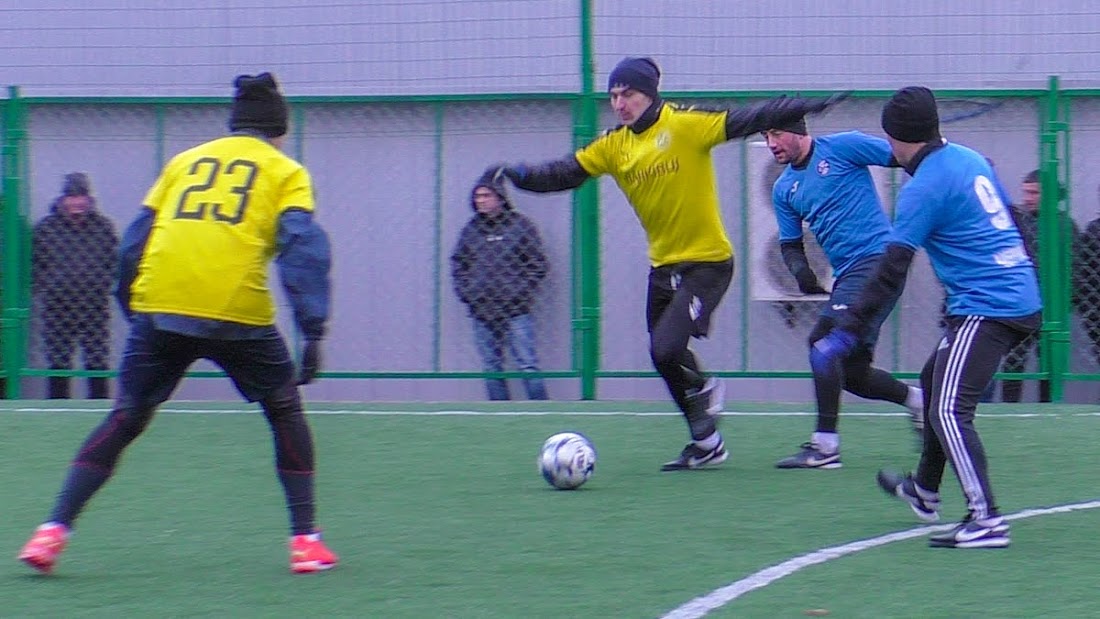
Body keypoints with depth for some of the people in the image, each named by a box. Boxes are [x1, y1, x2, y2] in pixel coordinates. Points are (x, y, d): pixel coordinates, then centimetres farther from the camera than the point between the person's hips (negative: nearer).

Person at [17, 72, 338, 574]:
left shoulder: (184, 162, 22)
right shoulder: (286, 173, 13)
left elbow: (137, 238, 18)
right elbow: (302, 246, -1)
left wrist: (129, 308, 24)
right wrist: (313, 331, -6)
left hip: (158, 307, 2)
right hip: (238, 313, -2)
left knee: (124, 419, 12)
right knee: (285, 411, 17)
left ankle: (55, 529, 1)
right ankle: (304, 540, 13)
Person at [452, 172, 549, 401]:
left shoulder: (520, 225, 0)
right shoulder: (471, 230, 11)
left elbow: (537, 265, 0)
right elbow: (458, 265, 17)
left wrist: (519, 293, -8)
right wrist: (467, 293, 3)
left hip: (516, 312, -4)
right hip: (482, 313, 4)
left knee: (528, 366, -8)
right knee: (492, 370, 5)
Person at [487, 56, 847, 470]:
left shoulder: (686, 126, -13)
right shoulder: (613, 146, 4)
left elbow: (749, 120, -17)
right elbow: (564, 174, 3)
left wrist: (806, 107, -25)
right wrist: (518, 174, -13)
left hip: (707, 262, -7)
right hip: (662, 265, 7)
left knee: (666, 348, -19)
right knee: (664, 358, 11)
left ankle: (702, 388, 15)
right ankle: (706, 443, 28)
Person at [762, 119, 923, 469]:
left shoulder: (841, 148, -4)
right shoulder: (784, 189, 15)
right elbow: (790, 243, 18)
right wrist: (801, 271, -3)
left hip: (877, 258, -8)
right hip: (846, 275, 8)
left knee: (824, 341, -18)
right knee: (852, 373, 5)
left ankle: (824, 445, -18)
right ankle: (916, 400, 28)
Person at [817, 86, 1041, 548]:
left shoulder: (923, 189, -13)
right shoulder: (972, 160, 11)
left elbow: (890, 272, -16)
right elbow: (1001, 220, 23)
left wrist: (847, 331, -15)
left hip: (986, 310, -10)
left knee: (948, 411, -16)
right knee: (934, 382, 26)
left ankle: (986, 519, -27)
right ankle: (924, 492, 41)